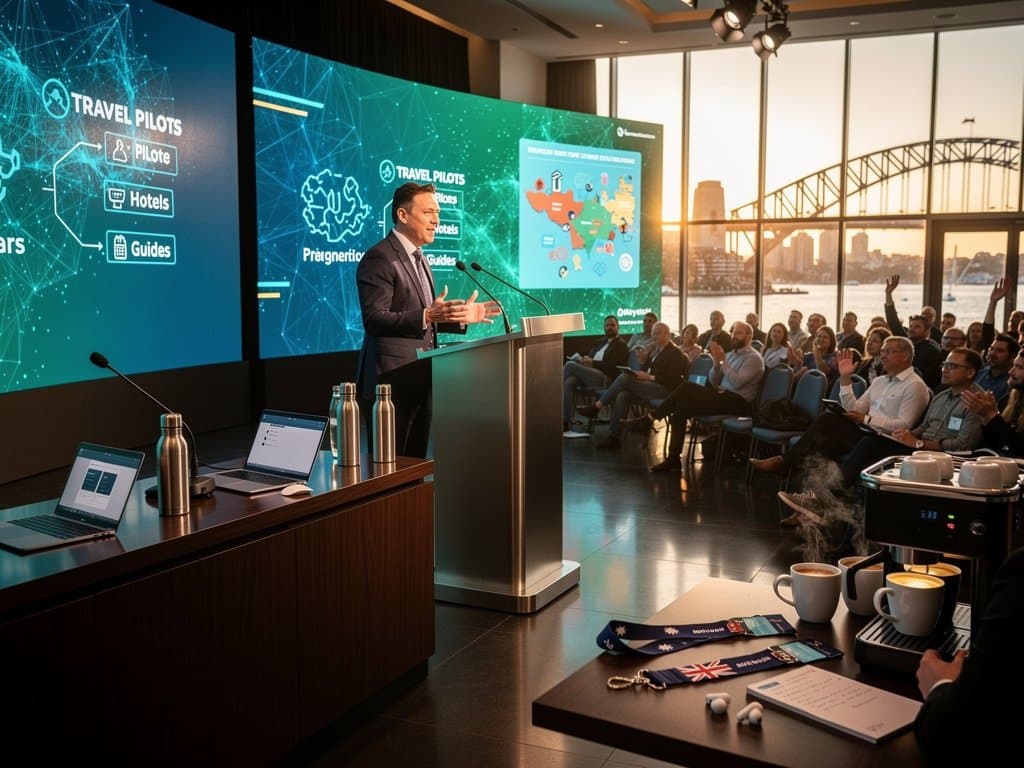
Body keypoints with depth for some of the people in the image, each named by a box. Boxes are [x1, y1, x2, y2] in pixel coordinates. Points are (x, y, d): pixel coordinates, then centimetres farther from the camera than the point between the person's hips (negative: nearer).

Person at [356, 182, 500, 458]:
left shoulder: (418, 259, 19)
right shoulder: (379, 258, -11)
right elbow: (374, 319, -21)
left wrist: (462, 316, 11)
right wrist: (427, 315, -31)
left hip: (420, 380, 9)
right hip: (392, 382, -9)